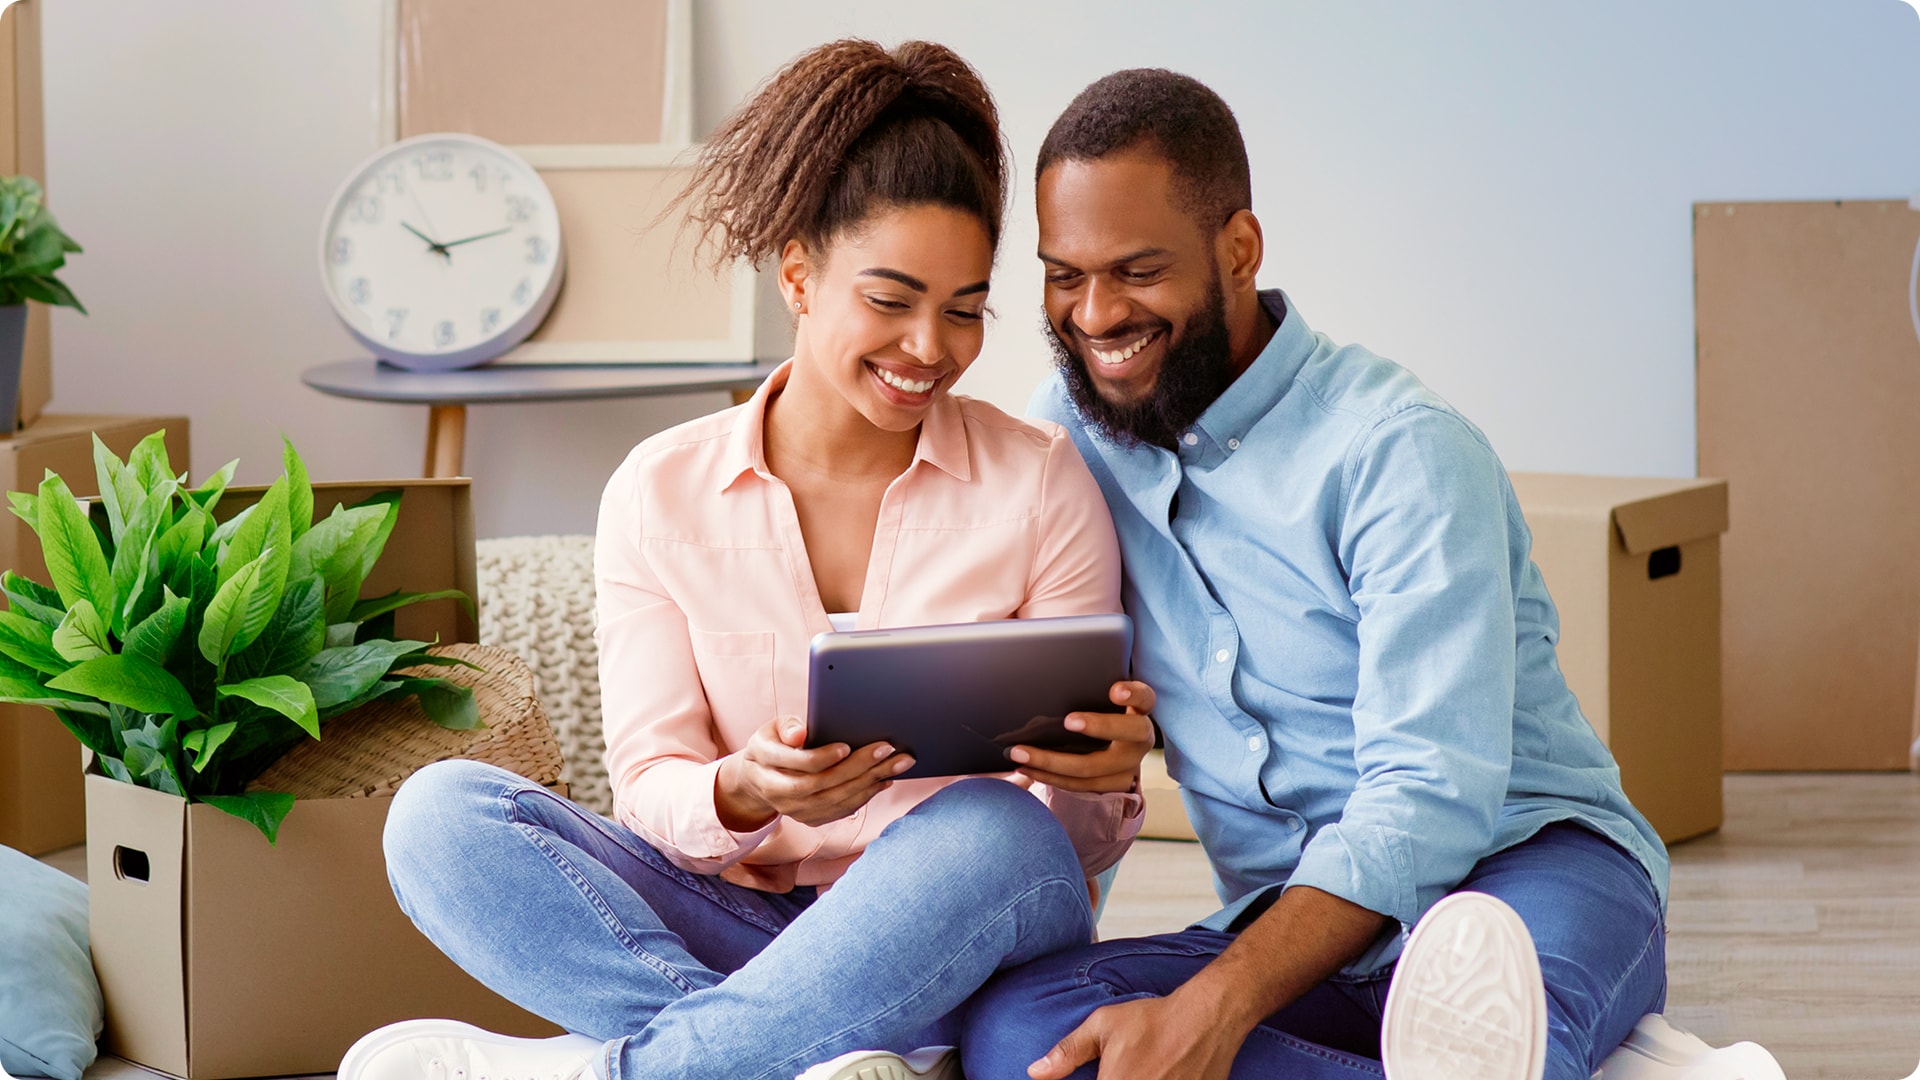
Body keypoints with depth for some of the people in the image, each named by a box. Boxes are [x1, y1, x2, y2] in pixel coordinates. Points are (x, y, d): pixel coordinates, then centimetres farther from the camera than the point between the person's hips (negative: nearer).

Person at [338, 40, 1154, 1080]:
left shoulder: (1039, 481, 0)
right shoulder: (661, 492, 4)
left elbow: (1081, 838, 1)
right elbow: (651, 787, -1)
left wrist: (1105, 781, -24)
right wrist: (744, 794, -26)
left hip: (955, 942, -2)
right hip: (730, 921, 2)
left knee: (990, 831, -35)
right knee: (439, 812, -20)